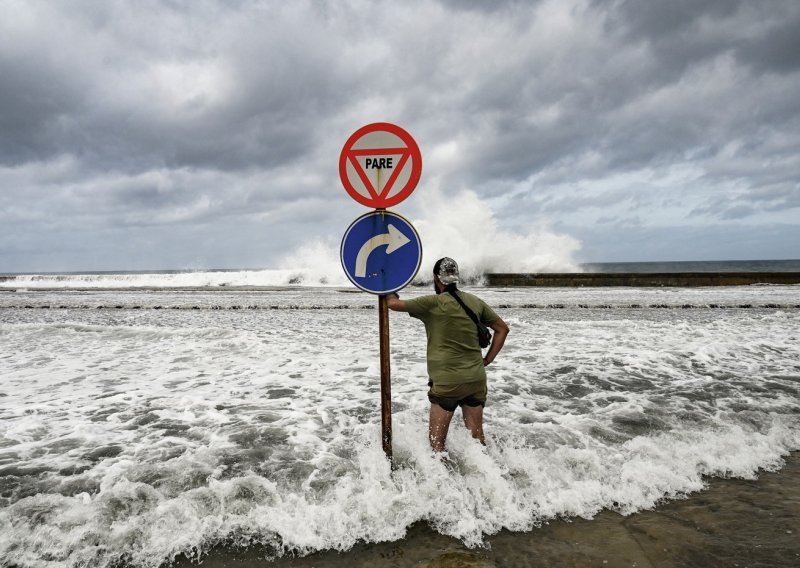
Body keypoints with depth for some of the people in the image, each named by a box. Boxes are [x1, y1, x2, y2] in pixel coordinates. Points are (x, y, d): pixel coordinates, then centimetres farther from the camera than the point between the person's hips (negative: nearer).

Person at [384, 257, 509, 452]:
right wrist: (487, 360, 13)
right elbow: (503, 328, 13)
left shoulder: (434, 302, -10)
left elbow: (394, 304, -10)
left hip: (447, 381, -5)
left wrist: (390, 295, 13)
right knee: (477, 437, 15)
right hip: (477, 379, 6)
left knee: (436, 441, 5)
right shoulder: (475, 301, 7)